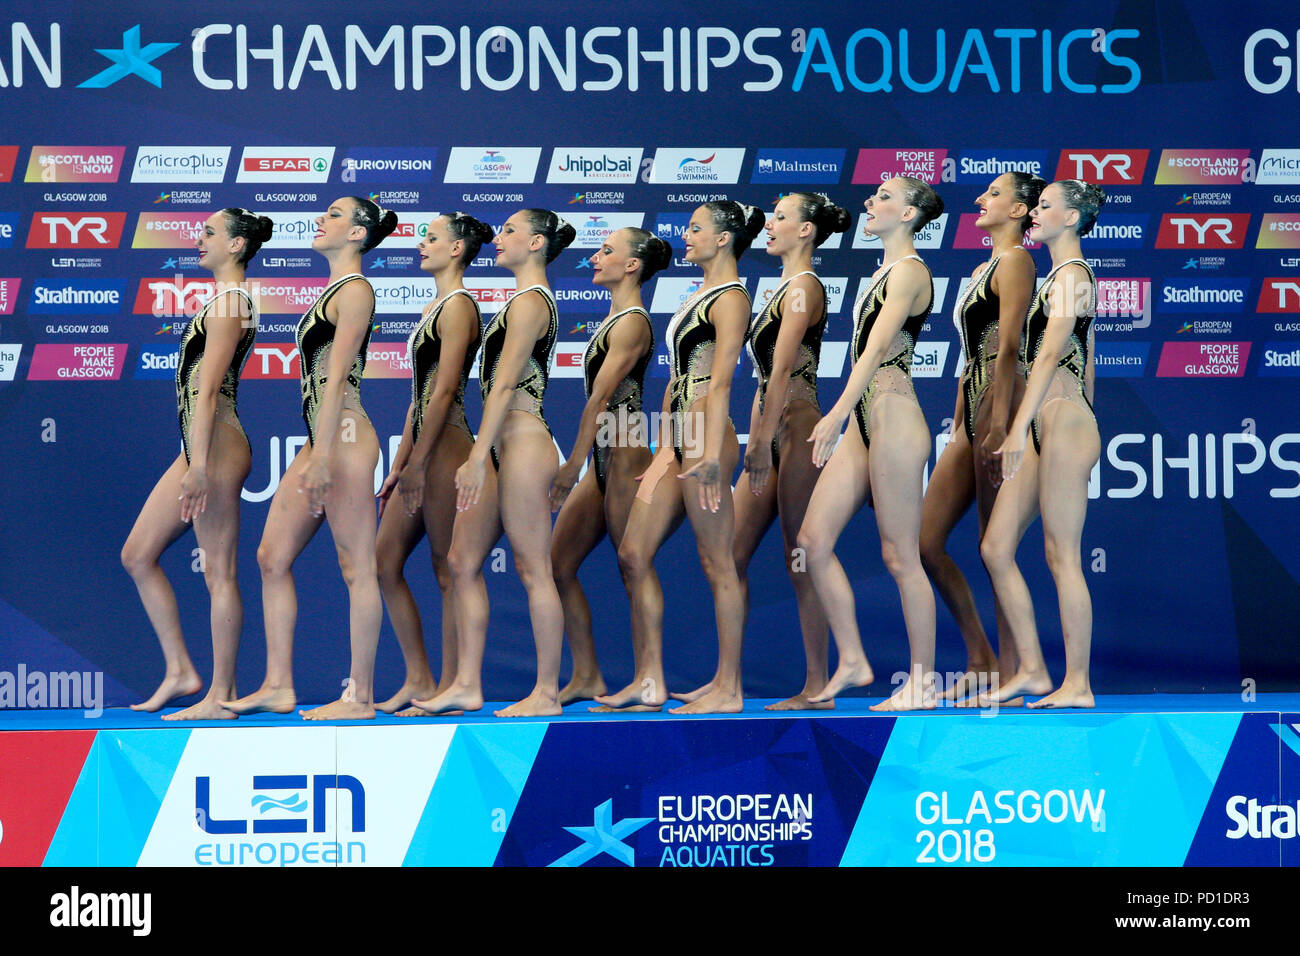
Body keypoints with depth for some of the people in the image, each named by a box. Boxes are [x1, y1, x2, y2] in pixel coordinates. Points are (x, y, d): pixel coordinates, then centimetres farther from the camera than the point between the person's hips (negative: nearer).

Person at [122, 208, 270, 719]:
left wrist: (199, 467, -24)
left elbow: (207, 389, -19)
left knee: (218, 572, -5)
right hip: (198, 446, 11)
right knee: (137, 556, 12)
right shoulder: (226, 300, 18)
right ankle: (180, 671, 15)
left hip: (215, 445, -11)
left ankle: (220, 696, 0)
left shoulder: (228, 304, -12)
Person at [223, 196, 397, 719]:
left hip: (345, 437, -10)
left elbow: (336, 378, -16)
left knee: (357, 568, -5)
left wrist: (322, 456, -21)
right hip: (321, 439, 10)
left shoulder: (355, 290, -8)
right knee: (272, 557, 8)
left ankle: (360, 696, -3)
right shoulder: (334, 292, 20)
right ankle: (278, 686, 11)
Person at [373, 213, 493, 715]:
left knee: (448, 572, -5)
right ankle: (418, 681, 13)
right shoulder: (434, 307, 20)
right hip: (424, 452, 10)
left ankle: (450, 690, 0)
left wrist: (417, 463, -20)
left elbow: (444, 391, -17)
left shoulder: (459, 305, -10)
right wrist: (398, 467, 18)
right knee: (385, 561, 8)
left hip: (446, 449, -10)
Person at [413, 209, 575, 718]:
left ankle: (547, 693, 0)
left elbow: (504, 384, -18)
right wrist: (481, 456, 21)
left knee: (533, 570, -5)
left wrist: (477, 457, -22)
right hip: (504, 447, 10)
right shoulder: (531, 300, 18)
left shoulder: (529, 303, -12)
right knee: (463, 561, 9)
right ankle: (467, 684, 12)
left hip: (523, 445, -10)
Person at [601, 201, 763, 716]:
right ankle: (649, 682, 10)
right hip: (678, 440, 10)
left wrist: (711, 454, -27)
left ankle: (729, 690, -1)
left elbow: (721, 380, -18)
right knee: (633, 555, 7)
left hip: (705, 437, -10)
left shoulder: (731, 299, -8)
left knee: (718, 565, -5)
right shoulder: (699, 295, 21)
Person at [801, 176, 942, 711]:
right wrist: (843, 420, 21)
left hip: (894, 419, -9)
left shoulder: (909, 271, -9)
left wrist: (836, 415, -28)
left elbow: (877, 346, -20)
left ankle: (923, 683, 2)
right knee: (813, 541, 4)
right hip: (864, 424, 9)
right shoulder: (885, 272, 19)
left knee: (900, 556, -5)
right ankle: (852, 662, 10)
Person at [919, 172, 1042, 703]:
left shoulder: (1016, 260, -5)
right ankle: (980, 660, 11)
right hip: (973, 413, 9)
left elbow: (1008, 347, -15)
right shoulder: (982, 268, 23)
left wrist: (999, 424, -22)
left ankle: (1007, 676, 0)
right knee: (925, 542, 5)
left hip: (1001, 404, -9)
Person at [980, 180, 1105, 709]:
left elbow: (1050, 353, -19)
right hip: (1046, 428, 10)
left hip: (1064, 422, -10)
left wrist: (1019, 426, -26)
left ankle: (1078, 684, -1)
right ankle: (1032, 670, 11)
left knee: (1062, 556, -6)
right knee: (995, 548, 7)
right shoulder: (1064, 275, 20)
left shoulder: (1071, 276, -10)